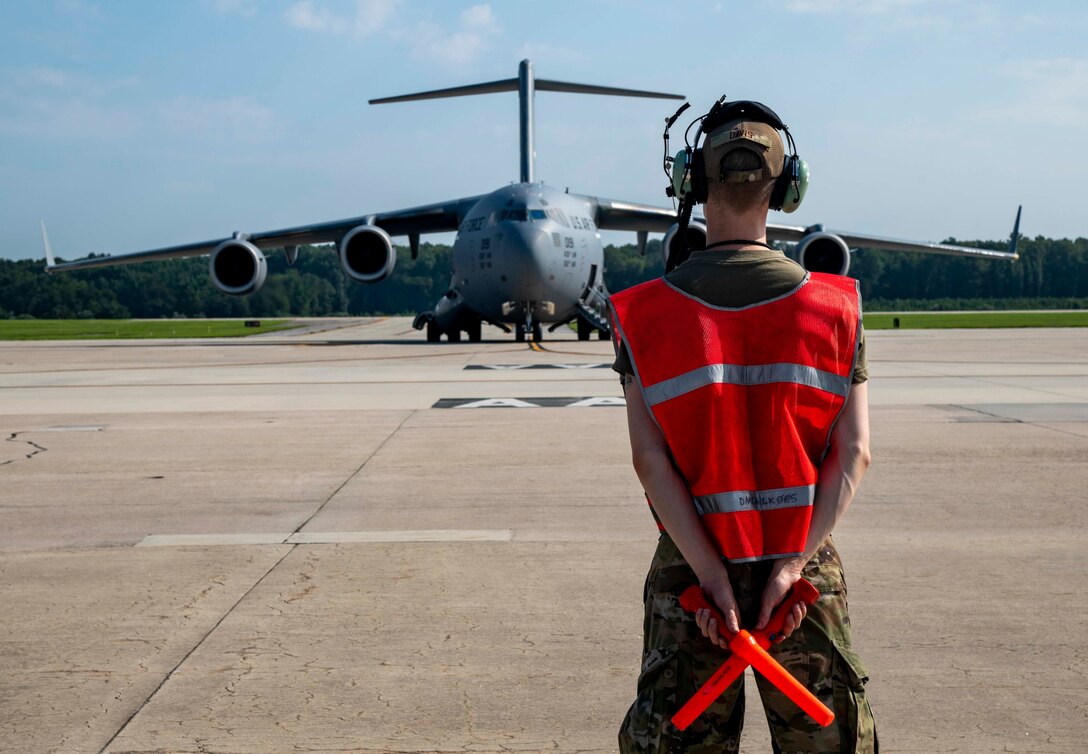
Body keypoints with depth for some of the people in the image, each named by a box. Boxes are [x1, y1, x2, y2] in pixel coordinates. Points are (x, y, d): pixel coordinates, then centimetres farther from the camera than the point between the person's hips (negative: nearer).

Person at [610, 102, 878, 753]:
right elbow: (853, 453, -10)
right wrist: (792, 566, -12)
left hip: (690, 570, 0)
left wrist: (713, 575, -12)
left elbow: (649, 458, -12)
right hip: (805, 564, 1)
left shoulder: (645, 314, -6)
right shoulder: (835, 307, -4)